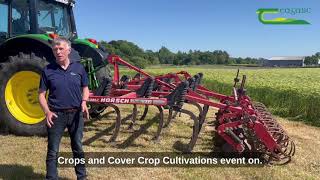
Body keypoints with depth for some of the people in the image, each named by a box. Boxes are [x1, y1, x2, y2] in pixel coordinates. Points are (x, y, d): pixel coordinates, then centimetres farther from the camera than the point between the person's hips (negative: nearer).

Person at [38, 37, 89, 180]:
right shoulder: (48, 70, -3)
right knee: (53, 151, 7)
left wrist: (84, 102, -9)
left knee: (78, 148, 15)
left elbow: (85, 88, 10)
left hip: (76, 114, 2)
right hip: (56, 115, -1)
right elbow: (41, 94, 0)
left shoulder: (78, 67, 1)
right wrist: (47, 112, -16)